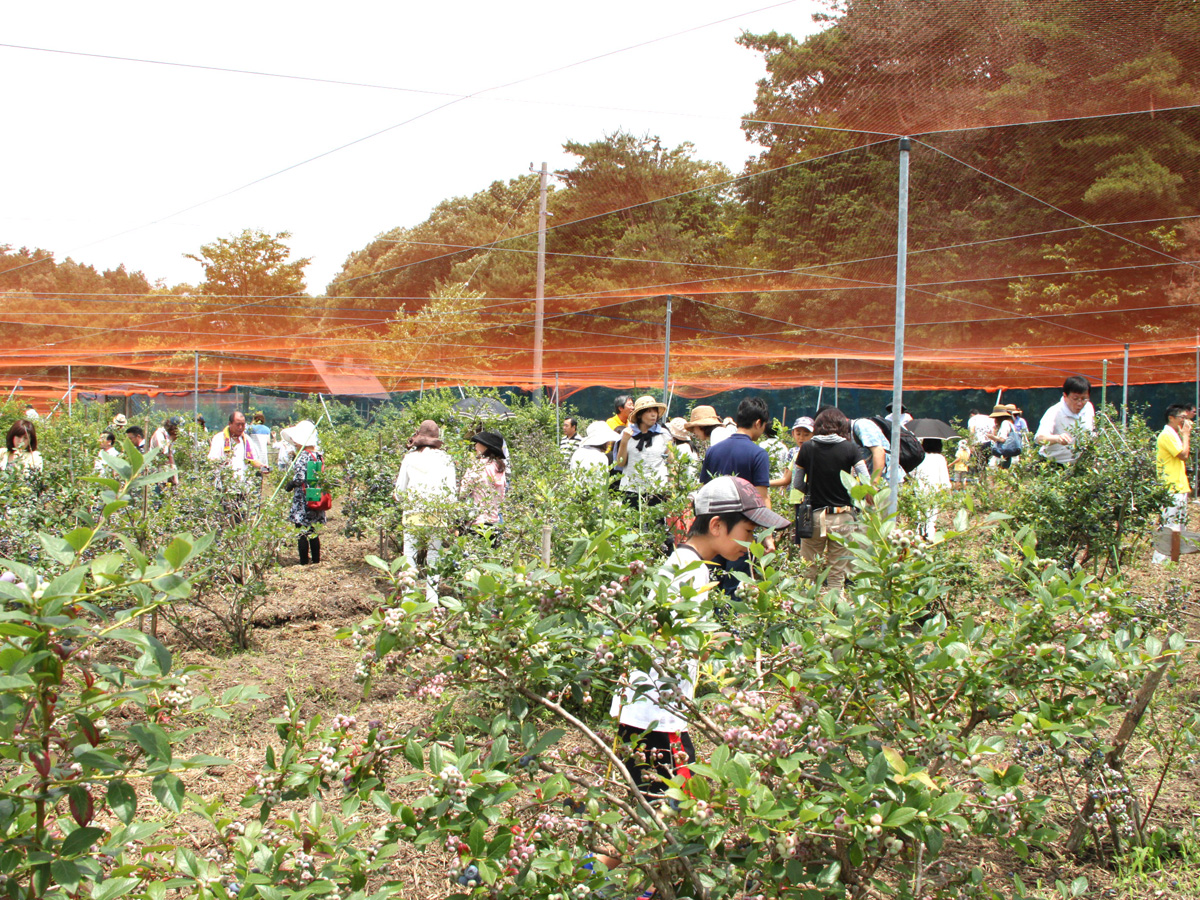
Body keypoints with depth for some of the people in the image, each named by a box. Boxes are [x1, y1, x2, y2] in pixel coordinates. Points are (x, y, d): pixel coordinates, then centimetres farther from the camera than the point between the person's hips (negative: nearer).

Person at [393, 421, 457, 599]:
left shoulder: (409, 458, 2)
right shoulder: (445, 459, 1)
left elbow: (399, 494, 5)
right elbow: (451, 493, -2)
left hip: (413, 517, 0)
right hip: (438, 518, 0)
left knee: (409, 558, 5)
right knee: (434, 559, 7)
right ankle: (432, 600, 7)